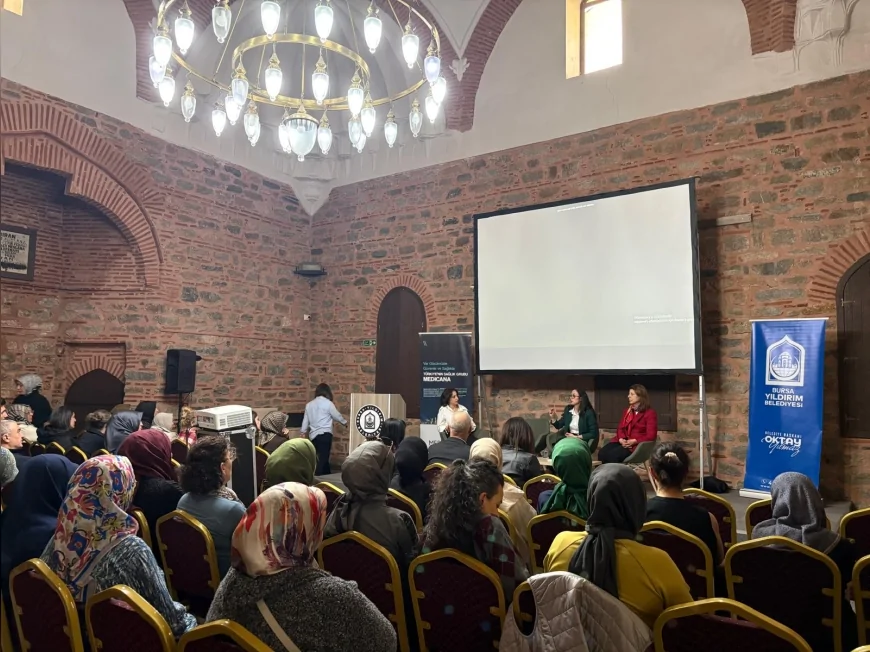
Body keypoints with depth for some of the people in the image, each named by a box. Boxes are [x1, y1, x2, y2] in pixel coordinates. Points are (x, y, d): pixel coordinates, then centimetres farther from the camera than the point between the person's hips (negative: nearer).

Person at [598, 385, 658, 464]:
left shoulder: (650, 413, -2)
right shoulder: (628, 410, 19)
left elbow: (650, 436, -9)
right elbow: (620, 428, 14)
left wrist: (634, 441, -20)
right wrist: (621, 439, -8)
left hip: (637, 445, -6)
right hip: (623, 441, 6)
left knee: (612, 455, -32)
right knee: (602, 453, -23)